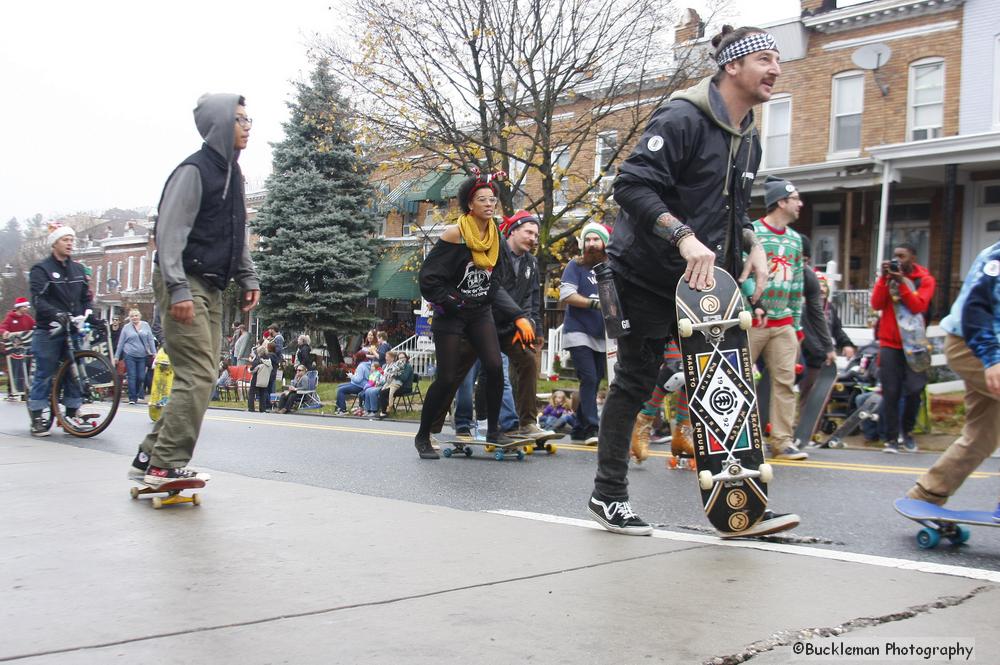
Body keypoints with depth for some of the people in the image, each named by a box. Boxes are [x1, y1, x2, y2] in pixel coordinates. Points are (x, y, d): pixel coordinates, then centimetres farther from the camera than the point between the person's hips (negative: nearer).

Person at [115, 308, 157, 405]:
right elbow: (121, 342, 8)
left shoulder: (145, 325, 7)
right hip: (130, 355, -1)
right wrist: (116, 356, 7)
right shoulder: (126, 327, 4)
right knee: (132, 376, -5)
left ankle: (139, 395, 21)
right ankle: (132, 398, -1)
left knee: (141, 377, 2)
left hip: (143, 356, 1)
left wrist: (154, 352, 2)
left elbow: (151, 340, 9)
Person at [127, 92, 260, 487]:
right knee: (197, 376, -14)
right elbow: (169, 232, -17)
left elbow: (237, 234, 23)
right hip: (185, 284, -9)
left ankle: (150, 456, 15)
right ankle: (165, 466, -9)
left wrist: (248, 278, 13)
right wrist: (178, 288, -24)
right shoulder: (194, 170, -11)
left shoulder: (232, 173, 17)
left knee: (200, 377, 8)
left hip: (212, 288, 9)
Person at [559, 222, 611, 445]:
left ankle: (579, 428, 20)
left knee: (595, 381, 9)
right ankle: (591, 428, -14)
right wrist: (594, 303, -20)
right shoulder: (575, 266, -1)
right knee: (589, 379, -15)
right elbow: (566, 295, -12)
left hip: (601, 336, 5)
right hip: (578, 332, -5)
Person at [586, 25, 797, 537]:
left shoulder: (748, 138, 13)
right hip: (647, 276, -8)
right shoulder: (683, 117, -15)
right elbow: (631, 185, -24)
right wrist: (684, 237, -32)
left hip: (704, 280, 8)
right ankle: (607, 495, 15)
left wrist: (753, 246, 5)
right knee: (634, 384, 1)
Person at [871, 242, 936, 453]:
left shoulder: (925, 280, 1)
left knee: (914, 392, 1)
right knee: (890, 393, -4)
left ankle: (907, 432, 21)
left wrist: (902, 282, -20)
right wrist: (884, 278, -12)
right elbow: (876, 304, -4)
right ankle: (891, 438, 0)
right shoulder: (888, 276, 7)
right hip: (889, 343, 1)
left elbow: (918, 306, -14)